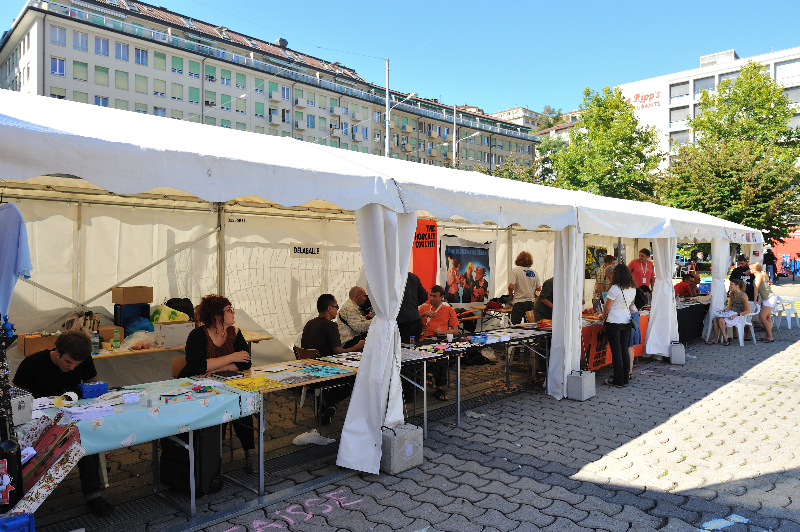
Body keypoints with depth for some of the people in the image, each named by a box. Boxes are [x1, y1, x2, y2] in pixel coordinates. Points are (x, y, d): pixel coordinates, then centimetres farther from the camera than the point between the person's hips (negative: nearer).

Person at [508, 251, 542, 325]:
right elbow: (539, 288, 8)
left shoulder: (515, 270, -8)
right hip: (531, 302, 5)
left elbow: (511, 287, -17)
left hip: (520, 302, -5)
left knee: (515, 325, -2)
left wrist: (511, 295, 2)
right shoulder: (534, 272, 4)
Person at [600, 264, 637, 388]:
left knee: (616, 351, -1)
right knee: (624, 350, 12)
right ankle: (625, 379, 17)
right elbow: (630, 304, 14)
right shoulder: (633, 289, 5)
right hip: (626, 322, 6)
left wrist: (603, 316, 9)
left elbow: (607, 307, -9)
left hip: (614, 322, -6)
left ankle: (618, 381, 5)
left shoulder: (615, 288, -15)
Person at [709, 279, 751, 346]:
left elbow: (748, 310, -14)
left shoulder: (743, 296, -16)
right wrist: (724, 310, -1)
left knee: (721, 319, -28)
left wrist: (737, 315, -22)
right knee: (715, 318, -17)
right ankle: (715, 339, -15)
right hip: (731, 312, 7)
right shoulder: (732, 294, 8)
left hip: (739, 315, -7)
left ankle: (725, 338, -14)